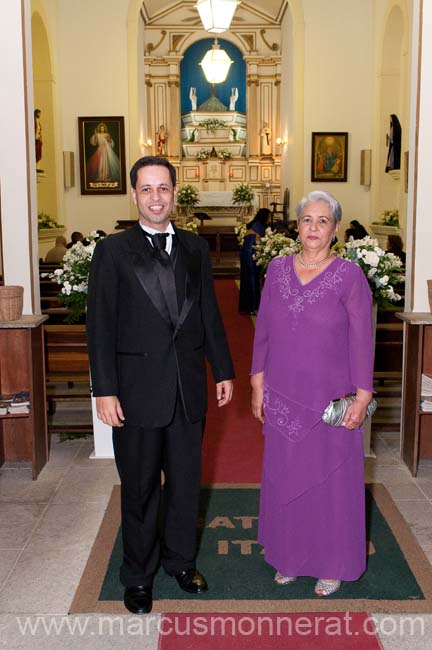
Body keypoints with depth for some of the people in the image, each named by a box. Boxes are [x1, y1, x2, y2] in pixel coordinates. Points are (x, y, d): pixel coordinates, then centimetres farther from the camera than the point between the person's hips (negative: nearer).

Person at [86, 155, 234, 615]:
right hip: (137, 390, -3)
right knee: (140, 488, 10)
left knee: (186, 482, 15)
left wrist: (223, 371, 9)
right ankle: (138, 575, 29)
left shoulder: (195, 248, 7)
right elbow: (99, 325, -7)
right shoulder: (112, 251, -4)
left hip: (188, 388, 3)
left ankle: (180, 560, 37)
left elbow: (209, 313, 11)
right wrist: (105, 391, -12)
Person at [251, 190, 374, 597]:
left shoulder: (349, 276, -9)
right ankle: (290, 557, 34)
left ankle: (333, 564, 29)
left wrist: (362, 397, -10)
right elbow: (263, 331, 6)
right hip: (283, 398, 4)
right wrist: (258, 384, 5)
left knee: (330, 479, 9)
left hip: (331, 399, -3)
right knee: (285, 478, 14)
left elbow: (361, 341, -8)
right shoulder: (277, 270, 1)